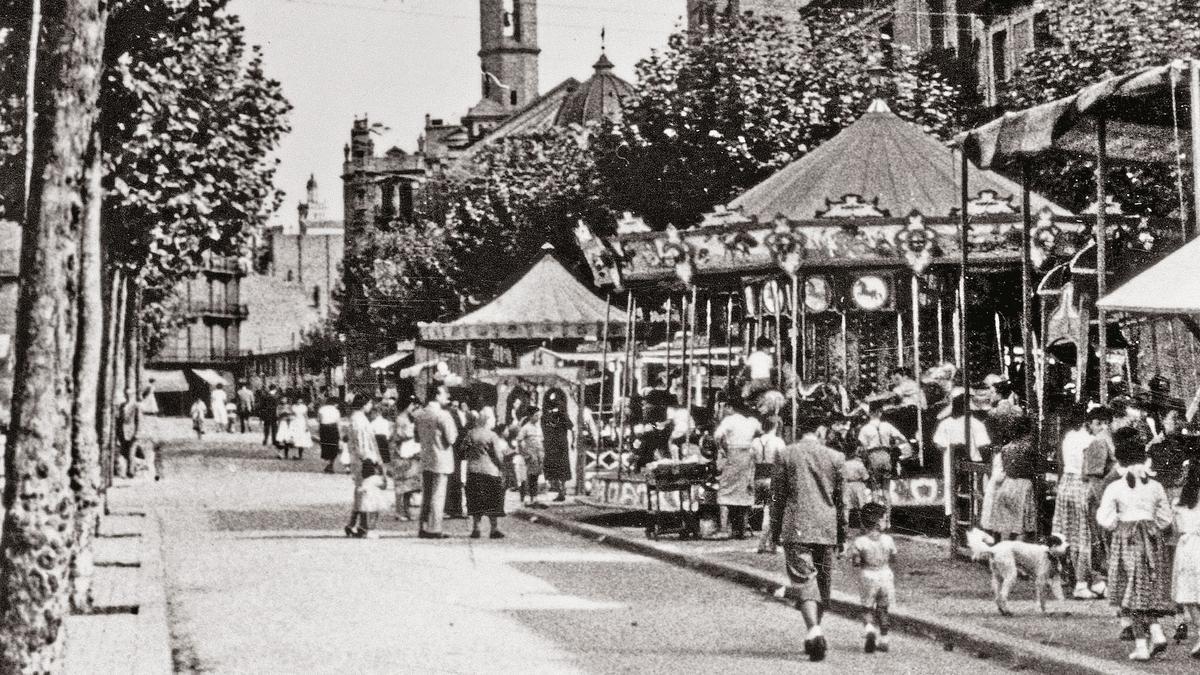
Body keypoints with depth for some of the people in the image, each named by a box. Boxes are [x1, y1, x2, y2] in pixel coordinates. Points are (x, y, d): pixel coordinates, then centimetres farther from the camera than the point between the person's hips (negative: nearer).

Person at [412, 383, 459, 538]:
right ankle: (434, 529, -2)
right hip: (441, 461, -6)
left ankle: (423, 528, 15)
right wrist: (454, 430, 1)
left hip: (425, 461, 6)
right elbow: (451, 438, -17)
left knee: (426, 495, 13)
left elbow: (417, 438, 12)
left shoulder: (419, 414, 6)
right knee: (438, 496, -2)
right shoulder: (443, 415, -15)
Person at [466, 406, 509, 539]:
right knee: (493, 502, 5)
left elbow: (465, 452, 6)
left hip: (473, 470, 3)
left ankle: (475, 528, 8)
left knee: (476, 502, 9)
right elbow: (498, 457, -10)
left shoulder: (471, 434, 2)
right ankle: (494, 529, 6)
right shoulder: (492, 436, -10)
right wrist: (503, 448, 8)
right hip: (490, 471, -3)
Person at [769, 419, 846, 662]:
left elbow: (777, 496, 3)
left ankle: (813, 629, -27)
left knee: (804, 579, -6)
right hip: (827, 529, 2)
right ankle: (814, 633, 22)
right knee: (822, 583, 14)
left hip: (796, 528, -2)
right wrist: (842, 535, 15)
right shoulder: (836, 458, 4)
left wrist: (774, 532, 10)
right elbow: (843, 499, 7)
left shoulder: (785, 455, 1)